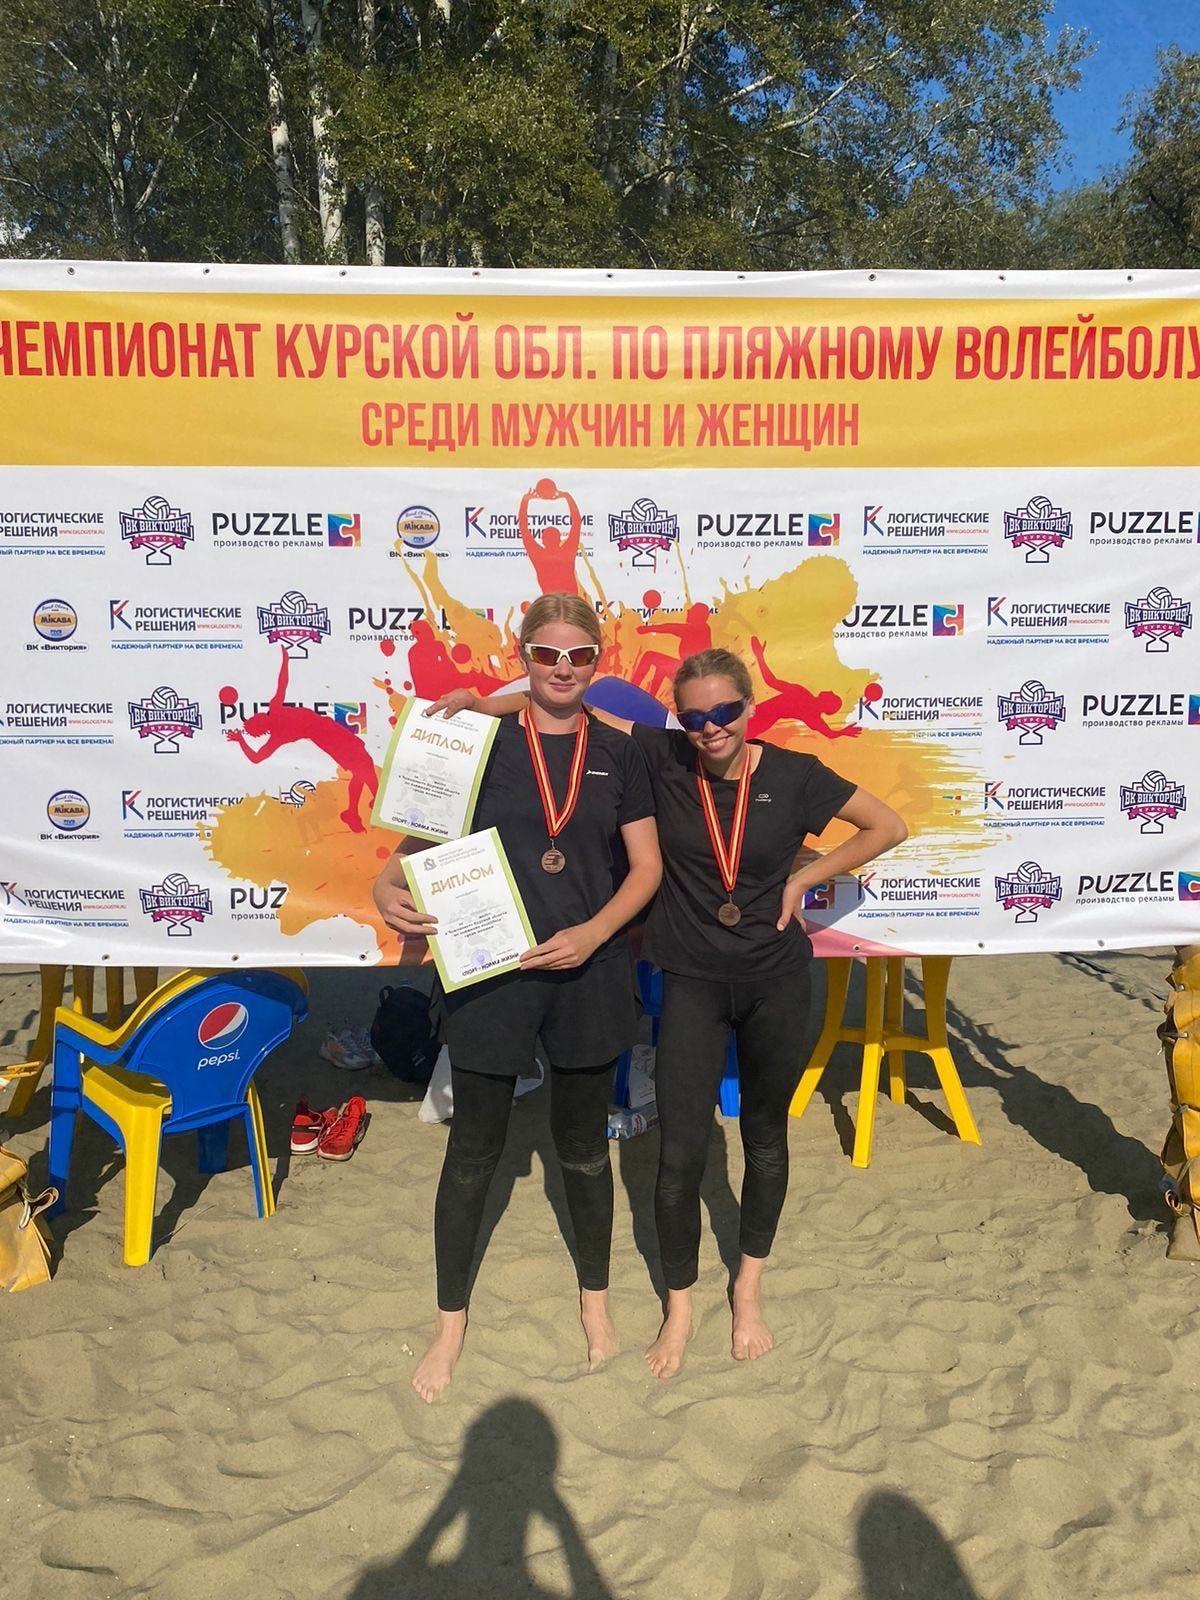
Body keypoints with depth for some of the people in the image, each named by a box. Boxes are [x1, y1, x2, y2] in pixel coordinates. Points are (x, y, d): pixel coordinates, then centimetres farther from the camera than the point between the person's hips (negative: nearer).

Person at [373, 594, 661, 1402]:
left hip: (588, 977, 1)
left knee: (583, 1146, 18)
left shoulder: (618, 754, 2)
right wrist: (390, 889, -24)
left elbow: (647, 866, 2)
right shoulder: (483, 742, -2)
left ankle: (595, 1297, 41)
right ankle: (452, 1320, 33)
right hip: (489, 973, -1)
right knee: (474, 1152, 11)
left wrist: (593, 933, -14)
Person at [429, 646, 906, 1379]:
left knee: (765, 1136, 17)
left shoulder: (793, 775, -11)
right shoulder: (663, 759, -11)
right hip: (693, 984, 0)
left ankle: (749, 1289, 41)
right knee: (681, 1151, 2)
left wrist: (807, 873, -5)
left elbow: (889, 826, 1)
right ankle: (680, 1304, 28)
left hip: (777, 984, 1)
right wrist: (481, 702, -18)